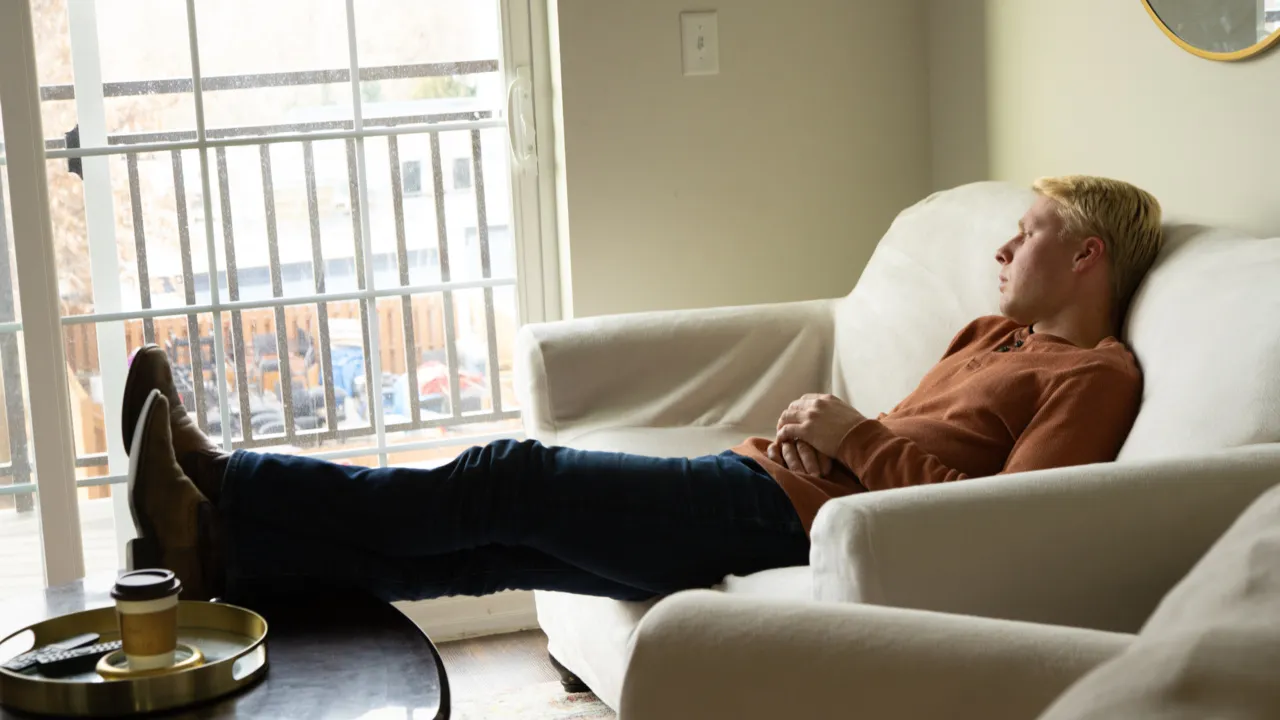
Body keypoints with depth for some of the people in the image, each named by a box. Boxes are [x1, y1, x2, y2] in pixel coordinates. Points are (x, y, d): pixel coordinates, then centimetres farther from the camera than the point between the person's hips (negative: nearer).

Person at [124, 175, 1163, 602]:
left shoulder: (1097, 374, -2)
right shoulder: (997, 333, 26)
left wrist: (857, 438, -11)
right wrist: (821, 425, 4)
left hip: (794, 515, -8)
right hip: (758, 476, 8)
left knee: (511, 482, -13)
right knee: (489, 545, -2)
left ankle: (223, 494, -10)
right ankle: (224, 545, -5)